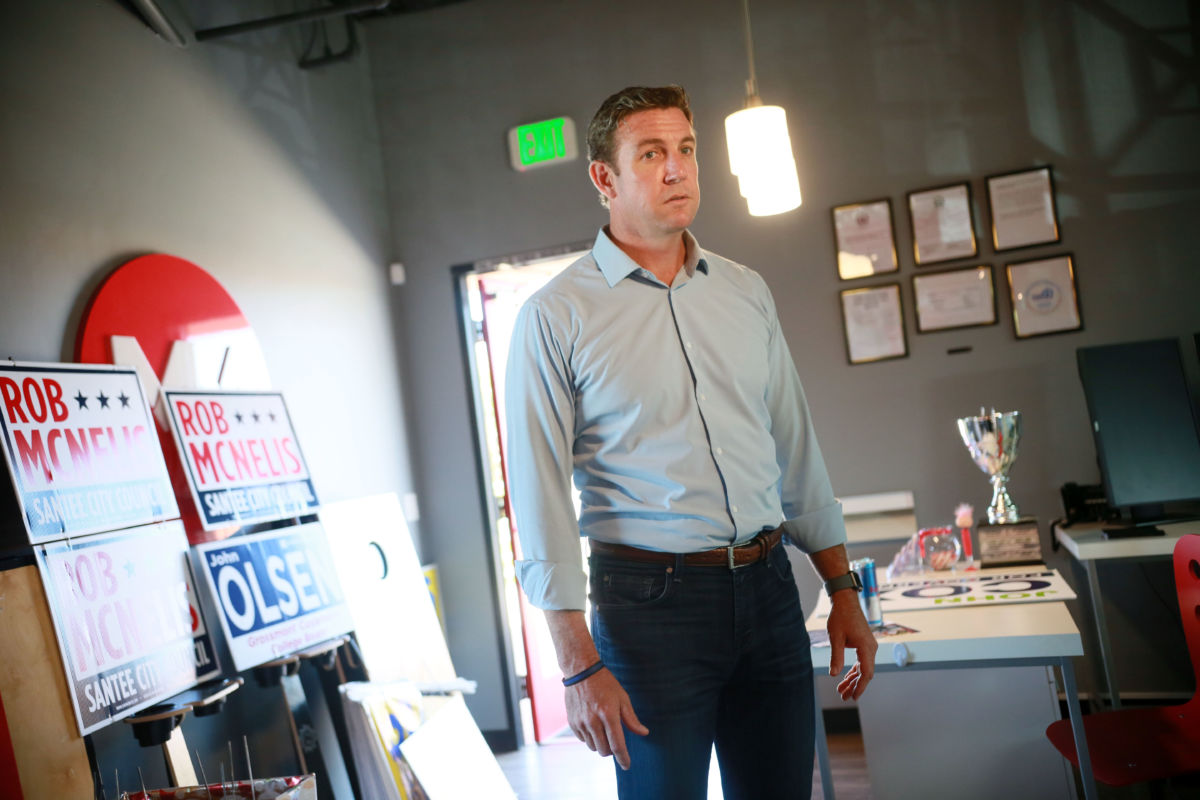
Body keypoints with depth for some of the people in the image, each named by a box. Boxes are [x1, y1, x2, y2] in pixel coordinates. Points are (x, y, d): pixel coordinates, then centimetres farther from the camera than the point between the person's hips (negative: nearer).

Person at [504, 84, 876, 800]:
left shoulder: (746, 292, 9)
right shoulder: (556, 316, -6)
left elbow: (797, 448, 13)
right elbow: (542, 496, -9)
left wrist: (844, 591, 10)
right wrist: (580, 666, -13)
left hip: (768, 587, 5)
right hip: (652, 600, -4)